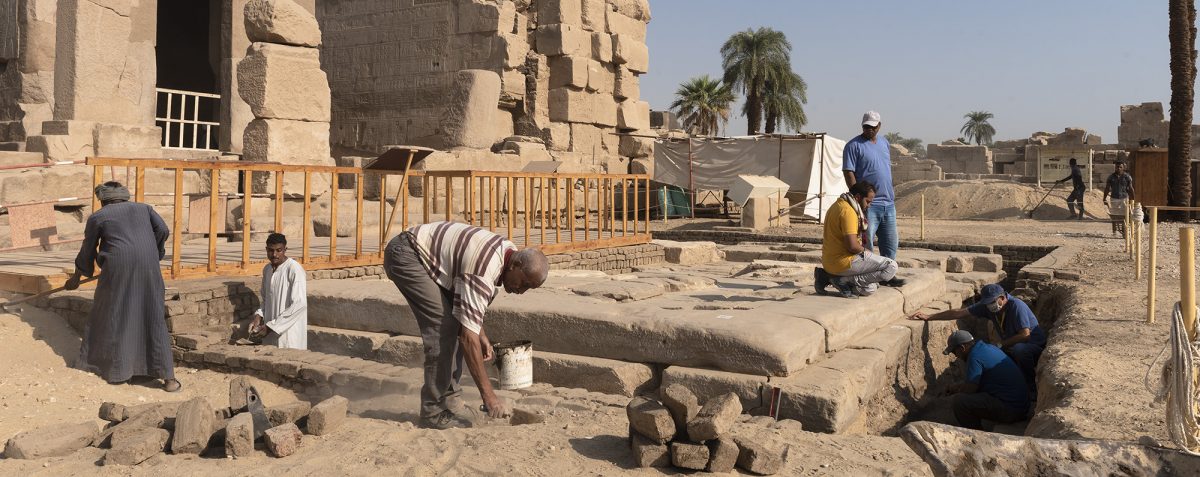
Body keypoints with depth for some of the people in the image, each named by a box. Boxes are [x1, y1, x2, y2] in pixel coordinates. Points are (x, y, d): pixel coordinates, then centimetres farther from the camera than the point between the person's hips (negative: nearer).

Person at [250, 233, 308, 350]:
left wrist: (271, 326, -18)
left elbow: (299, 305, -20)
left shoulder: (294, 270, -14)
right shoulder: (267, 269, 9)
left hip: (290, 334, -7)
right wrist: (258, 316, 1)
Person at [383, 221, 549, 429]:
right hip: (405, 254, -10)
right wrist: (488, 395, -27)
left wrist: (482, 335, 7)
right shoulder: (484, 272, -30)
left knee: (456, 320, 5)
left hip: (426, 255, 10)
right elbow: (468, 336, -30)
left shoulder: (508, 251, -1)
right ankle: (433, 412, -11)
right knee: (443, 326, -18)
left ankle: (448, 393, 14)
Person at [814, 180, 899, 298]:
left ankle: (828, 276, 7)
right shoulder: (848, 211, -19)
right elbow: (852, 246, -26)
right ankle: (845, 280, -12)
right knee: (891, 267, -11)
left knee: (869, 289, 23)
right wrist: (864, 250, -5)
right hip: (843, 263, -10)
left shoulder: (837, 205, 14)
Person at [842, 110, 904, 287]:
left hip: (888, 202, 8)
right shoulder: (854, 145, -7)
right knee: (866, 243, -4)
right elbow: (848, 173, -13)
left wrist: (891, 193, 19)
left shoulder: (884, 142, 16)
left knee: (891, 242, 12)